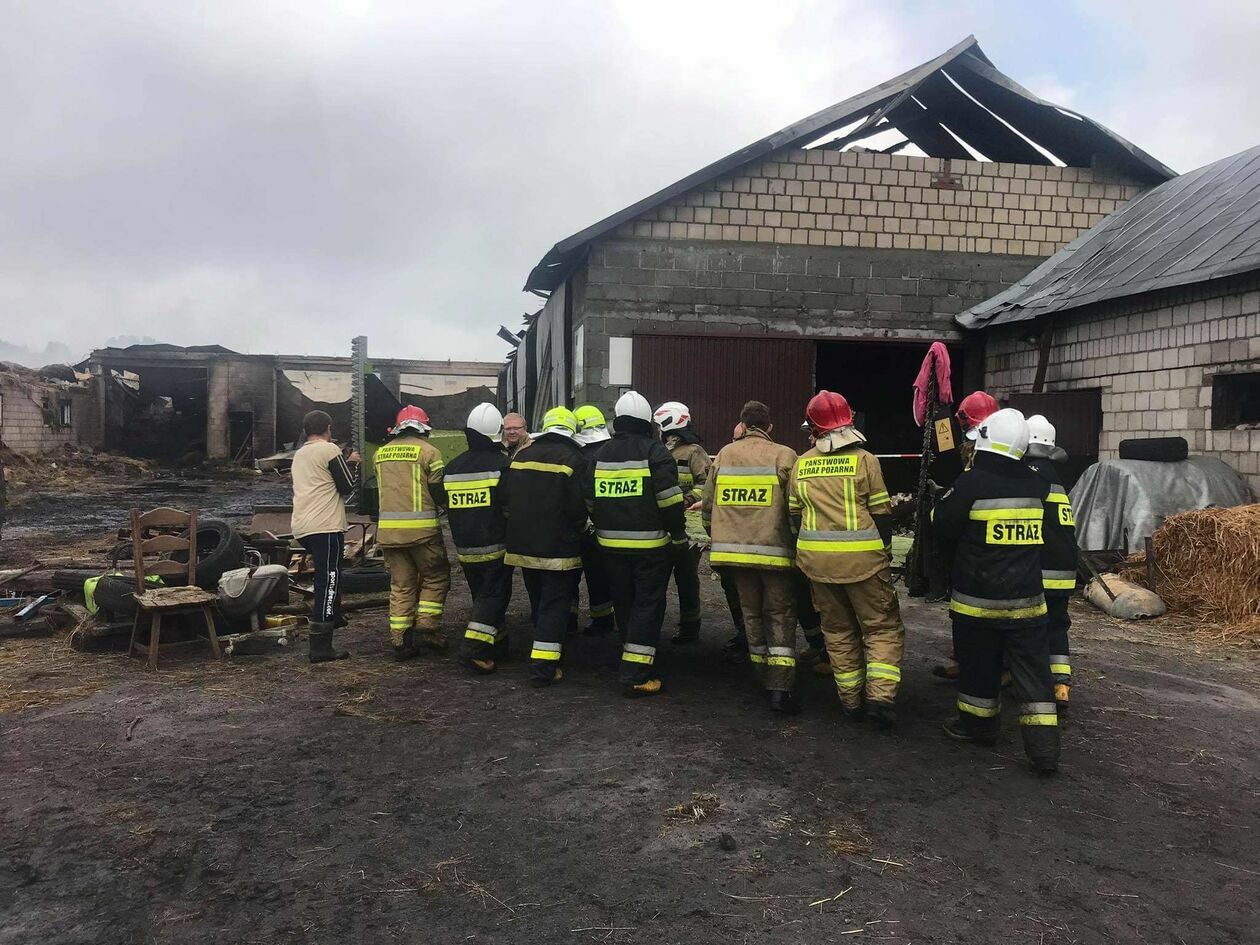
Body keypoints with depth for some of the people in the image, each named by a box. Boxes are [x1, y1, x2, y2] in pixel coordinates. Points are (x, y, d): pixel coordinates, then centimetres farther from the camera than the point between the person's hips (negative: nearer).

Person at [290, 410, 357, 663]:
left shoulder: (299, 455, 20)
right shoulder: (329, 450, -6)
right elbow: (347, 487, -5)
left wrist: (343, 462, 26)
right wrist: (350, 463, 12)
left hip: (301, 527, 9)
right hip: (325, 526, -9)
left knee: (326, 577, 26)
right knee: (328, 582, -8)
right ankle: (320, 647, -10)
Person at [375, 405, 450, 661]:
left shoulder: (381, 453, 13)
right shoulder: (428, 451, -4)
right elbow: (440, 491, -5)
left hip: (388, 528, 5)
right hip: (421, 527, -5)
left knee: (401, 585, 11)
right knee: (435, 577, 11)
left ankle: (400, 640, 9)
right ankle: (426, 627, 0)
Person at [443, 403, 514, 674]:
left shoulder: (452, 467, 6)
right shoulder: (502, 464, -12)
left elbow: (448, 508, 13)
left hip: (464, 548, 6)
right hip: (495, 547, -6)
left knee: (482, 595, 18)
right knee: (493, 596, 0)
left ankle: (497, 644, 24)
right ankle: (474, 649, -11)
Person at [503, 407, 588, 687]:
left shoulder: (520, 457, 6)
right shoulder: (572, 459, -12)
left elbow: (507, 498, 10)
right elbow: (578, 506, -16)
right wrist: (578, 529, 5)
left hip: (523, 545, 6)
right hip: (558, 548, -5)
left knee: (538, 603, 19)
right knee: (555, 604, 0)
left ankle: (545, 653, 31)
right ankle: (544, 666, -5)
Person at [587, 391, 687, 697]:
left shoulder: (602, 454, 9)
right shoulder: (654, 451, -9)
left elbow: (590, 500, 14)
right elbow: (669, 499, -14)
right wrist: (679, 534, -3)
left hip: (611, 544, 5)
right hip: (650, 544, -5)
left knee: (624, 603, 17)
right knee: (647, 605, -1)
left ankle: (634, 662, 29)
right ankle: (636, 675, -6)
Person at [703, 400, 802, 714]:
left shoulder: (724, 455, 7)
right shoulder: (784, 456, -5)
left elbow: (709, 505, 12)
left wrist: (718, 539, 26)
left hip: (734, 548, 4)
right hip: (774, 550, -3)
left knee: (751, 612, 17)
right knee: (781, 615, 4)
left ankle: (764, 677, 25)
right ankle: (780, 687, -5)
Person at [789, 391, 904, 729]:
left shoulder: (801, 465, 5)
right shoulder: (864, 459, -7)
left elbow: (795, 515, 12)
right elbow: (880, 512, -3)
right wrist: (884, 550, 10)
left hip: (817, 560, 4)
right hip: (862, 558, -4)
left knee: (838, 630, 16)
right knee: (883, 627, 7)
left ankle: (851, 700, 20)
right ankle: (880, 695, -7)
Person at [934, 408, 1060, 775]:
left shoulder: (971, 484, -16)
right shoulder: (1036, 486, 1)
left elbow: (942, 526, -6)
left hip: (978, 599, -3)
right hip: (1026, 600, 4)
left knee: (979, 666, 14)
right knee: (1033, 672, 6)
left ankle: (978, 724, 30)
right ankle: (1044, 748, 5)